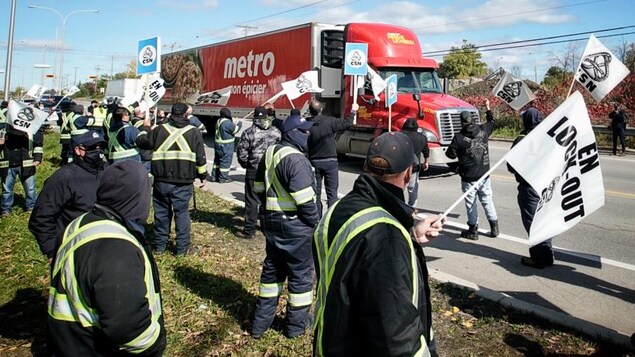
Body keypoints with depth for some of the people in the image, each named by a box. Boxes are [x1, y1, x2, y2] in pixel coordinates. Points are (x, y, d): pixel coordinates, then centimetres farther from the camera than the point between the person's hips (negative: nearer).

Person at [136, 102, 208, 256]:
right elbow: (200, 157, 2)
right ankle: (182, 247, 9)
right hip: (183, 182, -1)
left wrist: (145, 128, 32)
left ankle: (159, 245, 23)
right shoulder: (194, 132, 0)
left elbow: (142, 142, 14)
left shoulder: (160, 129, 2)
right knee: (182, 212, 6)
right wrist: (203, 176, 13)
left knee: (162, 211, 13)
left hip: (162, 180, 1)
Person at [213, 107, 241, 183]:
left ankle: (215, 176, 23)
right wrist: (239, 124, 5)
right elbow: (235, 130, -12)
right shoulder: (227, 122, -20)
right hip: (226, 145, -10)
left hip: (218, 144, 10)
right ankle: (223, 178, 2)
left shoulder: (219, 121, 10)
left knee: (217, 160, 16)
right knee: (225, 160, -2)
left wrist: (235, 125, 13)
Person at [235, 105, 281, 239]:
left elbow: (241, 152, -9)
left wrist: (246, 164, 8)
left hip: (254, 171, -4)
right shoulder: (276, 132, 2)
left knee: (252, 200, 1)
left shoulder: (249, 132, -9)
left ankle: (249, 230, 4)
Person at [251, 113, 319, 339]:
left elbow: (259, 186, 15)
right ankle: (296, 324, 22)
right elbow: (304, 199, -24)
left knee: (272, 269, 19)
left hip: (271, 221, 9)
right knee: (301, 273, 8)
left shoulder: (270, 153, 8)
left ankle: (261, 321, 27)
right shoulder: (295, 158, -21)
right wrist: (316, 222, -10)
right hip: (295, 225, -9)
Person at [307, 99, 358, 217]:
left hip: (314, 162, 2)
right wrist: (353, 111, 15)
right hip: (330, 161, -2)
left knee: (316, 192, 12)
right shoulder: (329, 121, -11)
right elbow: (346, 124, 0)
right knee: (332, 192, 4)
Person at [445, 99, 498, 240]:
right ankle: (494, 227, 22)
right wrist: (488, 107, 33)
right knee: (487, 200, 16)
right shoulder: (483, 130, -1)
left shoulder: (459, 137, -14)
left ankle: (473, 230, 12)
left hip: (469, 177, -4)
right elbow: (492, 122, 21)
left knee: (471, 203, 6)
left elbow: (451, 154, -7)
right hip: (484, 175, 5)